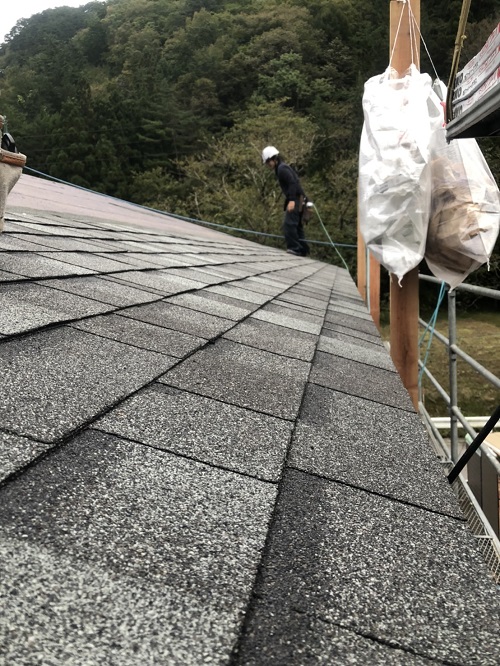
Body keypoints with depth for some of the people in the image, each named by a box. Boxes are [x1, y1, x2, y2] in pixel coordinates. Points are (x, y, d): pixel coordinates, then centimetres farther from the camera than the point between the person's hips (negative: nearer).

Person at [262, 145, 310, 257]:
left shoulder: (282, 168, -11)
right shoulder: (282, 168, 19)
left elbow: (293, 183, -21)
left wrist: (292, 200, -29)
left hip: (296, 199, -11)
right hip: (298, 200, 11)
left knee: (289, 224, -15)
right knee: (296, 225, 13)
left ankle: (294, 248, -16)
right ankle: (302, 249, 17)